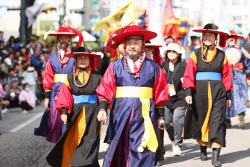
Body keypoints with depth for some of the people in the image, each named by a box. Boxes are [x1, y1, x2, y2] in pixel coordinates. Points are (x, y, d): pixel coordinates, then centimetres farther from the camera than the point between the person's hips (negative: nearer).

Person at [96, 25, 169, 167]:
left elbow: (160, 95, 10)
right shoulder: (115, 67, 7)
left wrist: (161, 116, 10)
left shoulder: (153, 67, 6)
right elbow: (106, 90, 2)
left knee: (142, 154, -6)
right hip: (121, 115, 1)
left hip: (144, 115, -1)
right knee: (120, 152, 2)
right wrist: (102, 109, -12)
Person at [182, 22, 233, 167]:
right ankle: (203, 150, 29)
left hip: (217, 92, 0)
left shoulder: (221, 55, 6)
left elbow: (226, 75, 7)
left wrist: (228, 95, 4)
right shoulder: (196, 54, 4)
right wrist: (188, 92, -11)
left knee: (217, 122, -9)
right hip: (200, 91, 1)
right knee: (200, 121, 9)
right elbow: (189, 74, -2)